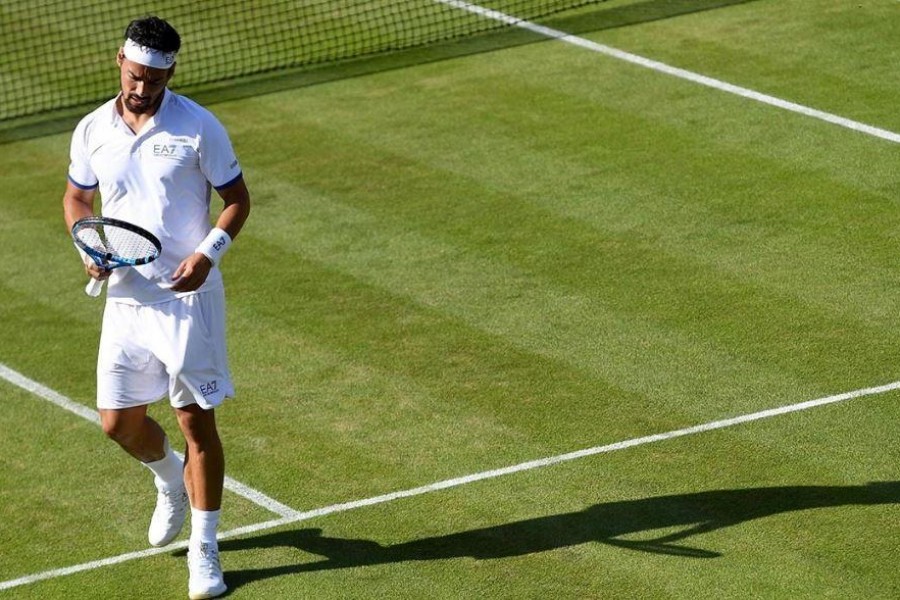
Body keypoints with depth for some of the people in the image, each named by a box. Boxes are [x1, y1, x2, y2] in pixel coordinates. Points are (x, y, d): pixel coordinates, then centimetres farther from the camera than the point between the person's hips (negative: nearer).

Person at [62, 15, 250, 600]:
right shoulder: (93, 130, 2)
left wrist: (208, 253, -18)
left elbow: (237, 198, -2)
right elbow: (77, 196, 17)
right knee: (119, 421, 6)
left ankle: (204, 549, 8)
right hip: (125, 296, 4)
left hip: (189, 295, -4)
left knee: (197, 421, -3)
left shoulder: (198, 127, -9)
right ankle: (171, 482, 40)